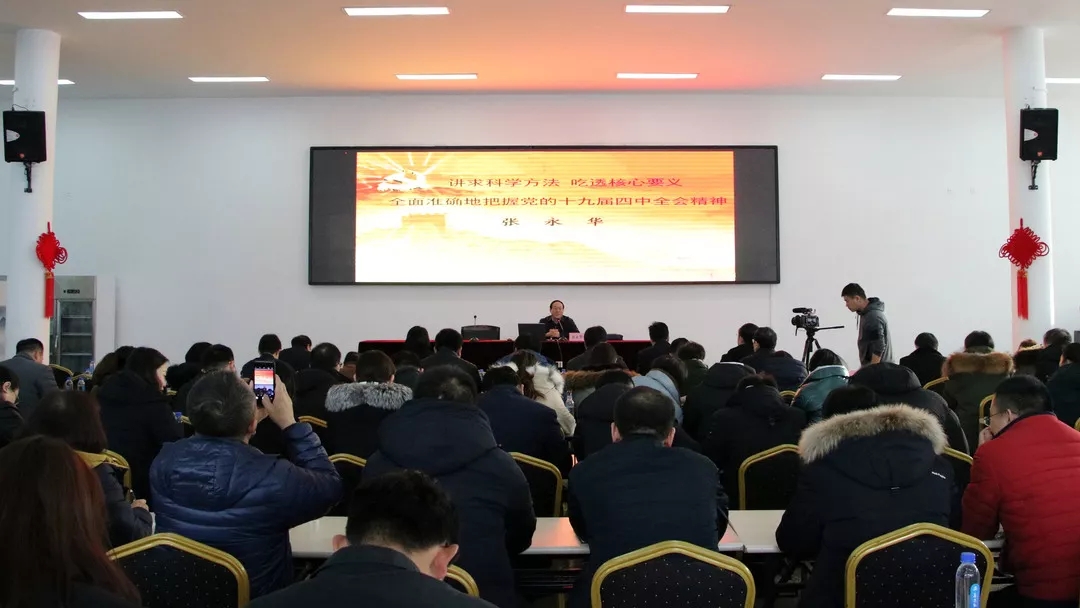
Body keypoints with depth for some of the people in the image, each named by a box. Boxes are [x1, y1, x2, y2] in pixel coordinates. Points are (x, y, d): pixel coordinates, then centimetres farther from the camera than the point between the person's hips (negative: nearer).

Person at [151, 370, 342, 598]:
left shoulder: (164, 460, -17)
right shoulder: (274, 478, -31)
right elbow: (330, 485, -11)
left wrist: (241, 423, 8)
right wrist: (290, 423, -9)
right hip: (254, 598, -4)